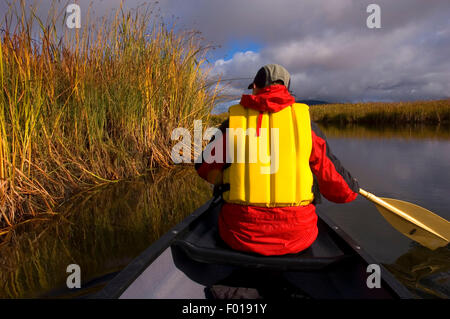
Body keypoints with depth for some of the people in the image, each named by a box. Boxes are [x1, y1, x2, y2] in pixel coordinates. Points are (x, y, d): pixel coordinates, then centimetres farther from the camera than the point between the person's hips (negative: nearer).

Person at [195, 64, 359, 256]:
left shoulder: (234, 120, -2)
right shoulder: (303, 119, -1)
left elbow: (204, 169, 9)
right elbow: (333, 178, 2)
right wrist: (352, 188, 25)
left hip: (240, 237, -1)